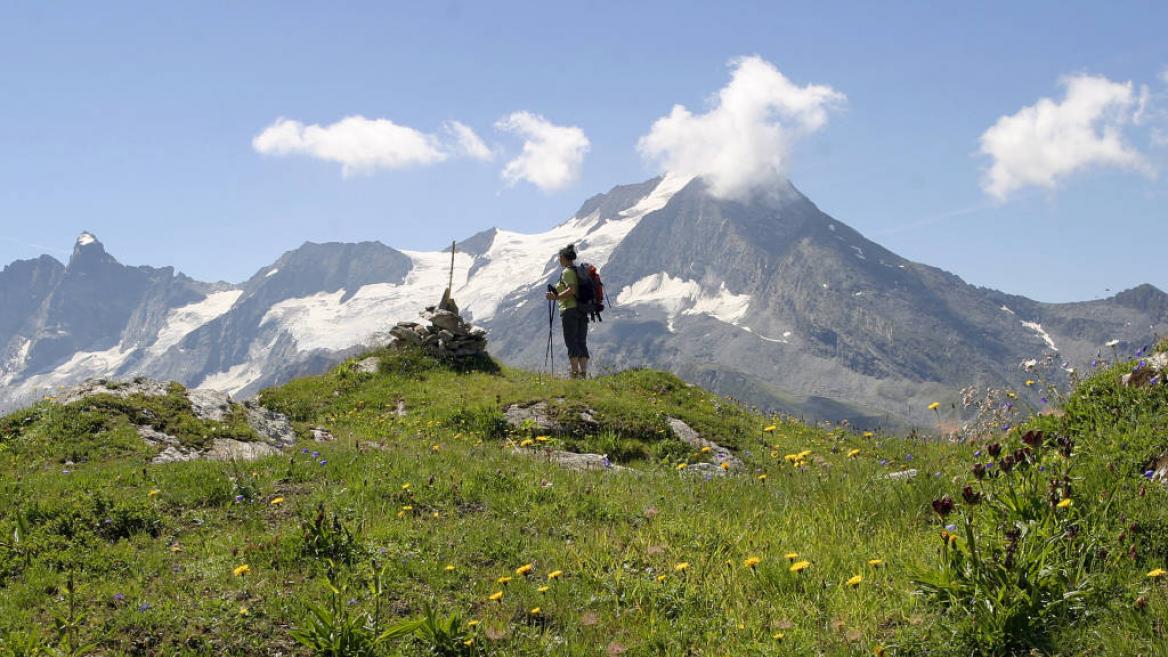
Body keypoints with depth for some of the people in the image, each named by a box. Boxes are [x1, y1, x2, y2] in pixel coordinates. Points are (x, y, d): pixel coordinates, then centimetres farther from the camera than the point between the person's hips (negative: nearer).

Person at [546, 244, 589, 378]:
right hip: (583, 310, 8)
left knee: (571, 343, -7)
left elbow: (572, 290, -22)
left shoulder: (567, 272, -8)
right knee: (582, 343, 7)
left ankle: (575, 373, -13)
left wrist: (556, 297, -16)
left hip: (570, 310, -8)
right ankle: (584, 373, 3)